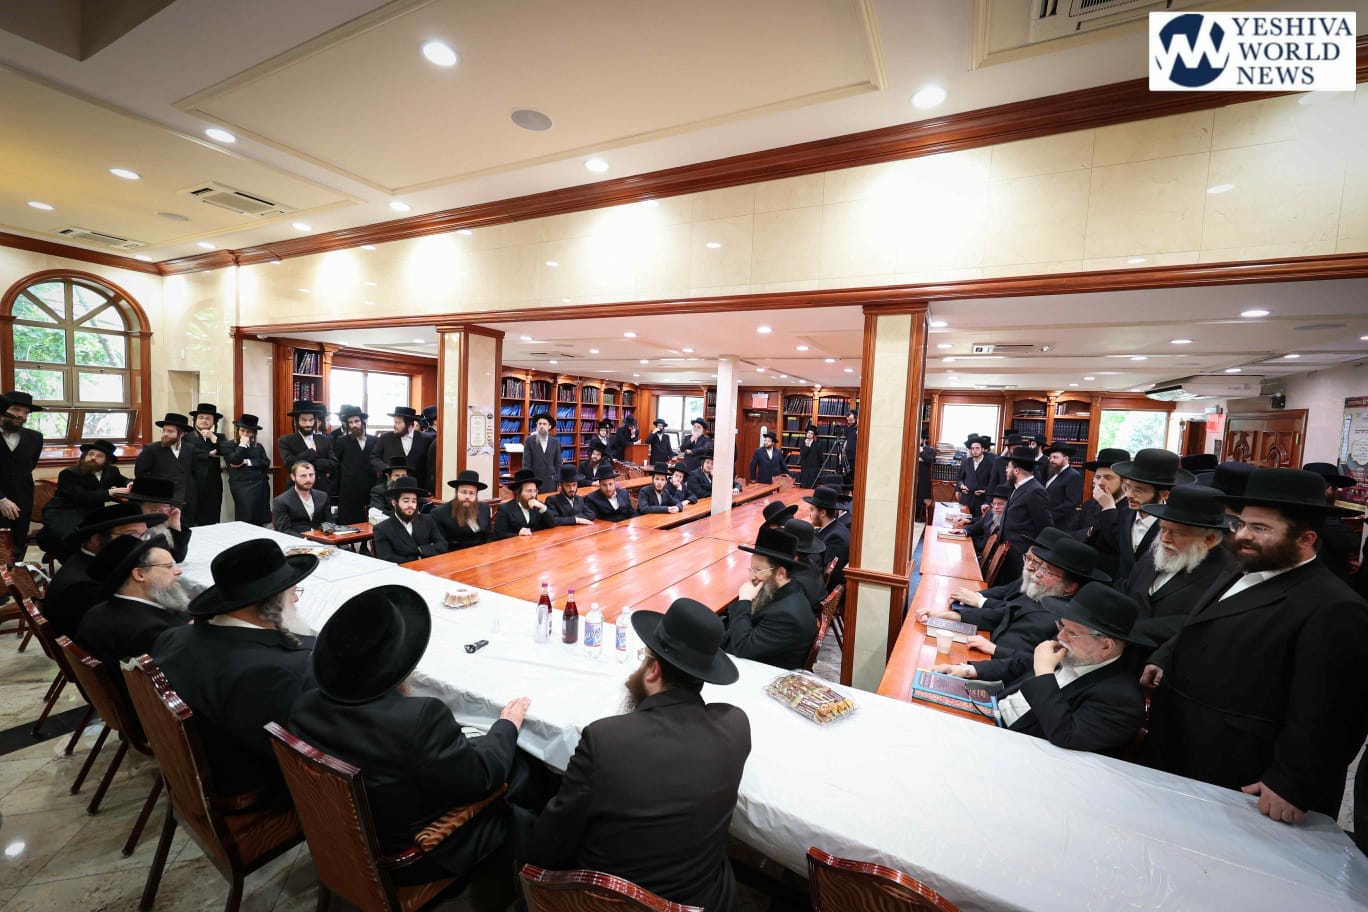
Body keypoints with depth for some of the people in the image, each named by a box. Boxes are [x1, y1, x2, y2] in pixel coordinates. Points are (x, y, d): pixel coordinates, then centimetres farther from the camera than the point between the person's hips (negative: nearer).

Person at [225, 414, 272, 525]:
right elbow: (235, 461, -11)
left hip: (260, 486, 3)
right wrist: (242, 444, -5)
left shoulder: (258, 446, 17)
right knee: (245, 521, -10)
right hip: (242, 487, -3)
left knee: (259, 522, 2)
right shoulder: (229, 445, 6)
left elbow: (266, 463, 4)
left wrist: (247, 462, -5)